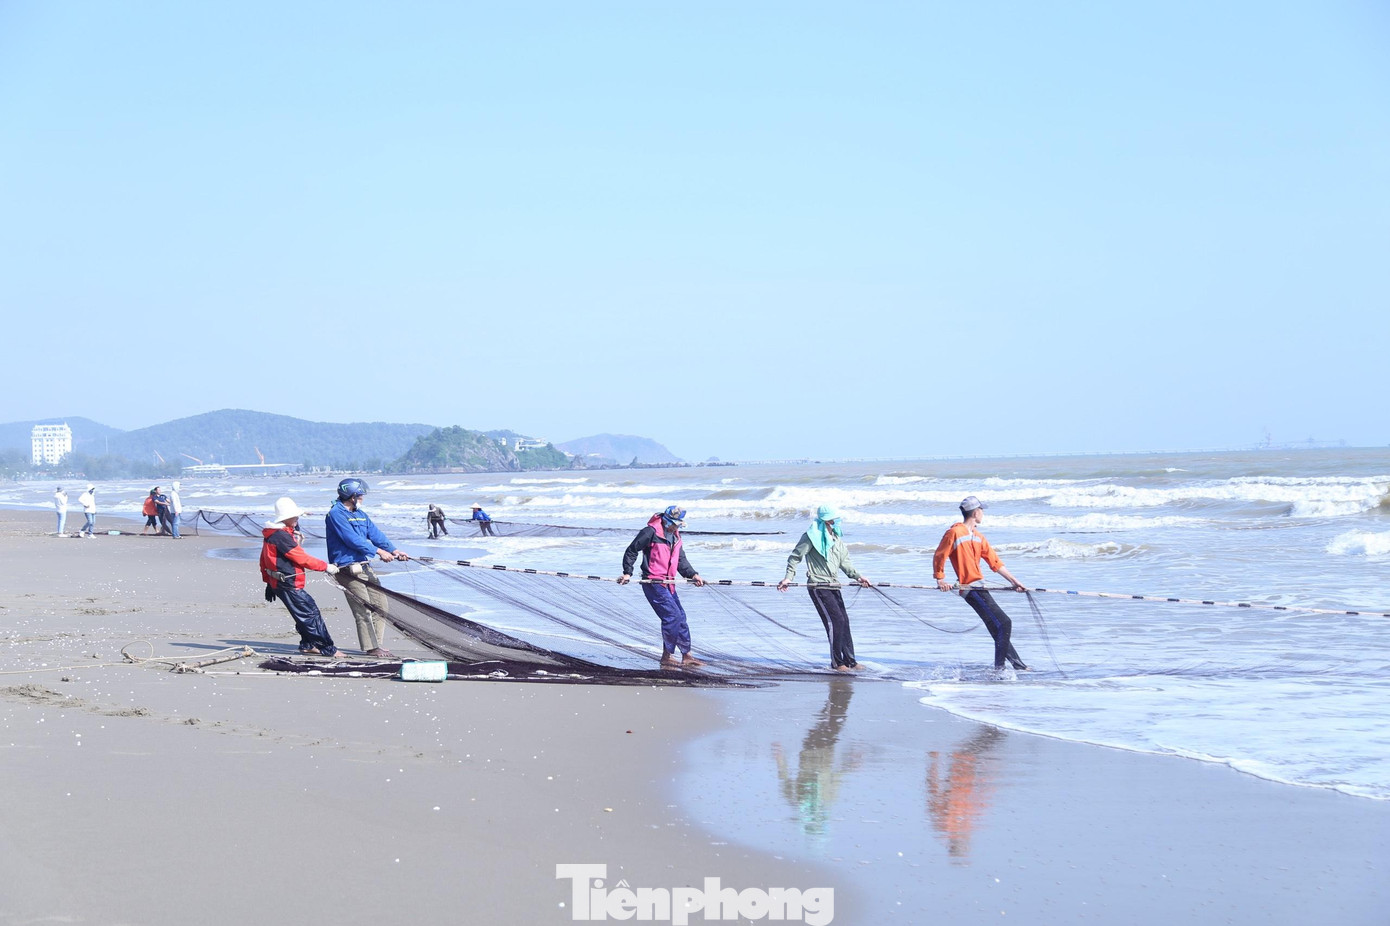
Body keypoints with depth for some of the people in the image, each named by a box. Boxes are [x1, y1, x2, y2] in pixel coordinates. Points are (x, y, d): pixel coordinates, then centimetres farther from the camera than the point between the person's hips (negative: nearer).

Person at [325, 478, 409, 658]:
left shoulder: (360, 514, 19)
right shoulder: (336, 514, -11)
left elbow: (375, 534, 10)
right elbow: (352, 539, -19)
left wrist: (393, 550, -4)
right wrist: (378, 551, -19)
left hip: (364, 567, 9)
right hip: (347, 567, -9)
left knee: (380, 601, 7)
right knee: (363, 607, -9)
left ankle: (376, 643, 13)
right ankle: (371, 648, -6)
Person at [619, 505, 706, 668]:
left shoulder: (675, 537, 15)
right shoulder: (651, 532, -11)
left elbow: (681, 560, 20)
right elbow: (631, 551, -8)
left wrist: (693, 575, 5)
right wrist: (627, 573, -14)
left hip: (668, 584, 9)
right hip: (652, 582, -9)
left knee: (680, 618, 9)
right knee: (672, 615, -15)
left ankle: (686, 656, 16)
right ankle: (667, 656, -6)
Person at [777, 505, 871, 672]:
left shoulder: (836, 538, 15)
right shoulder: (811, 536, -7)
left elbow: (844, 562, 21)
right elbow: (795, 556, -4)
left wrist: (857, 576, 9)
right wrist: (789, 577, -13)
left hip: (833, 586, 8)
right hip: (818, 587, -8)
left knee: (844, 621, 5)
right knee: (835, 620, -14)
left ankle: (849, 660, 13)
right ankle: (837, 662, -7)